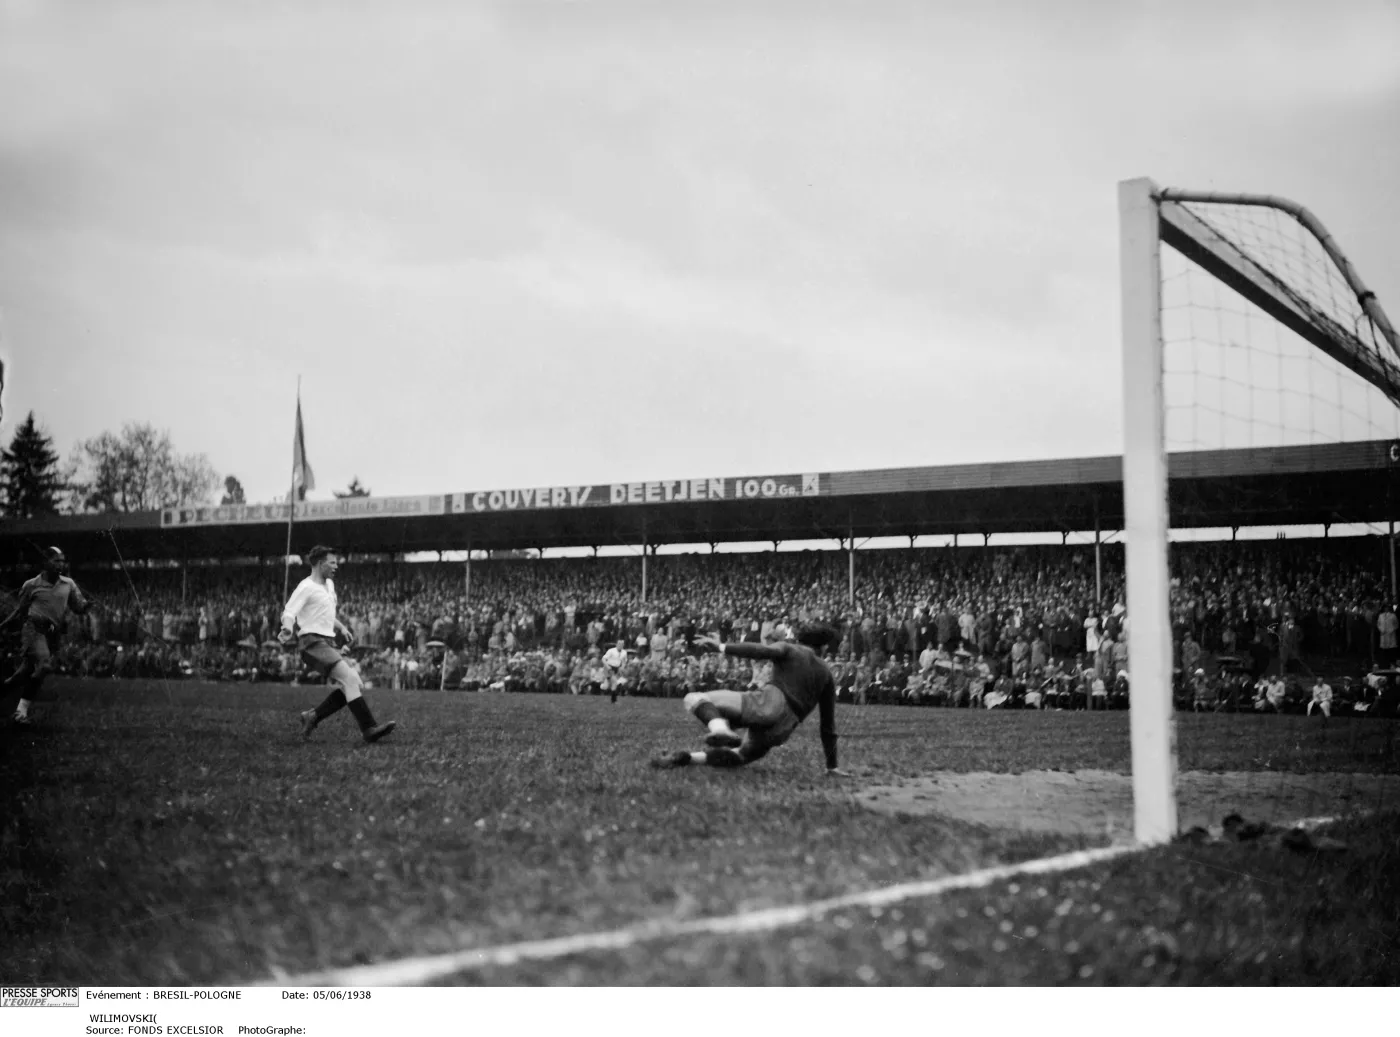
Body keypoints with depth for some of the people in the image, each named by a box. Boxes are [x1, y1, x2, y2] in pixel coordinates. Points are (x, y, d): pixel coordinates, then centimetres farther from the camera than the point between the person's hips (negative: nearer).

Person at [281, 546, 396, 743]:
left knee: (352, 683, -2)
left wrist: (341, 627, 20)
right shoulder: (306, 587, -6)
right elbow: (289, 612, -16)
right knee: (349, 678, -22)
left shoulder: (329, 584, 21)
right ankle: (369, 729, -26)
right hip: (313, 643, -9)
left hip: (328, 643, 9)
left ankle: (313, 716, 6)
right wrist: (287, 629, -36)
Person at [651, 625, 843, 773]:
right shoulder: (827, 674, 28)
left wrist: (722, 647, -15)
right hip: (781, 732, 4)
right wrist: (832, 766, 30)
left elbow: (764, 651, -7)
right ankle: (686, 758, 7)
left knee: (694, 699, 0)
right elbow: (828, 724, 26)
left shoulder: (787, 648, 18)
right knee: (743, 756, 32)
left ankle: (721, 730, -35)